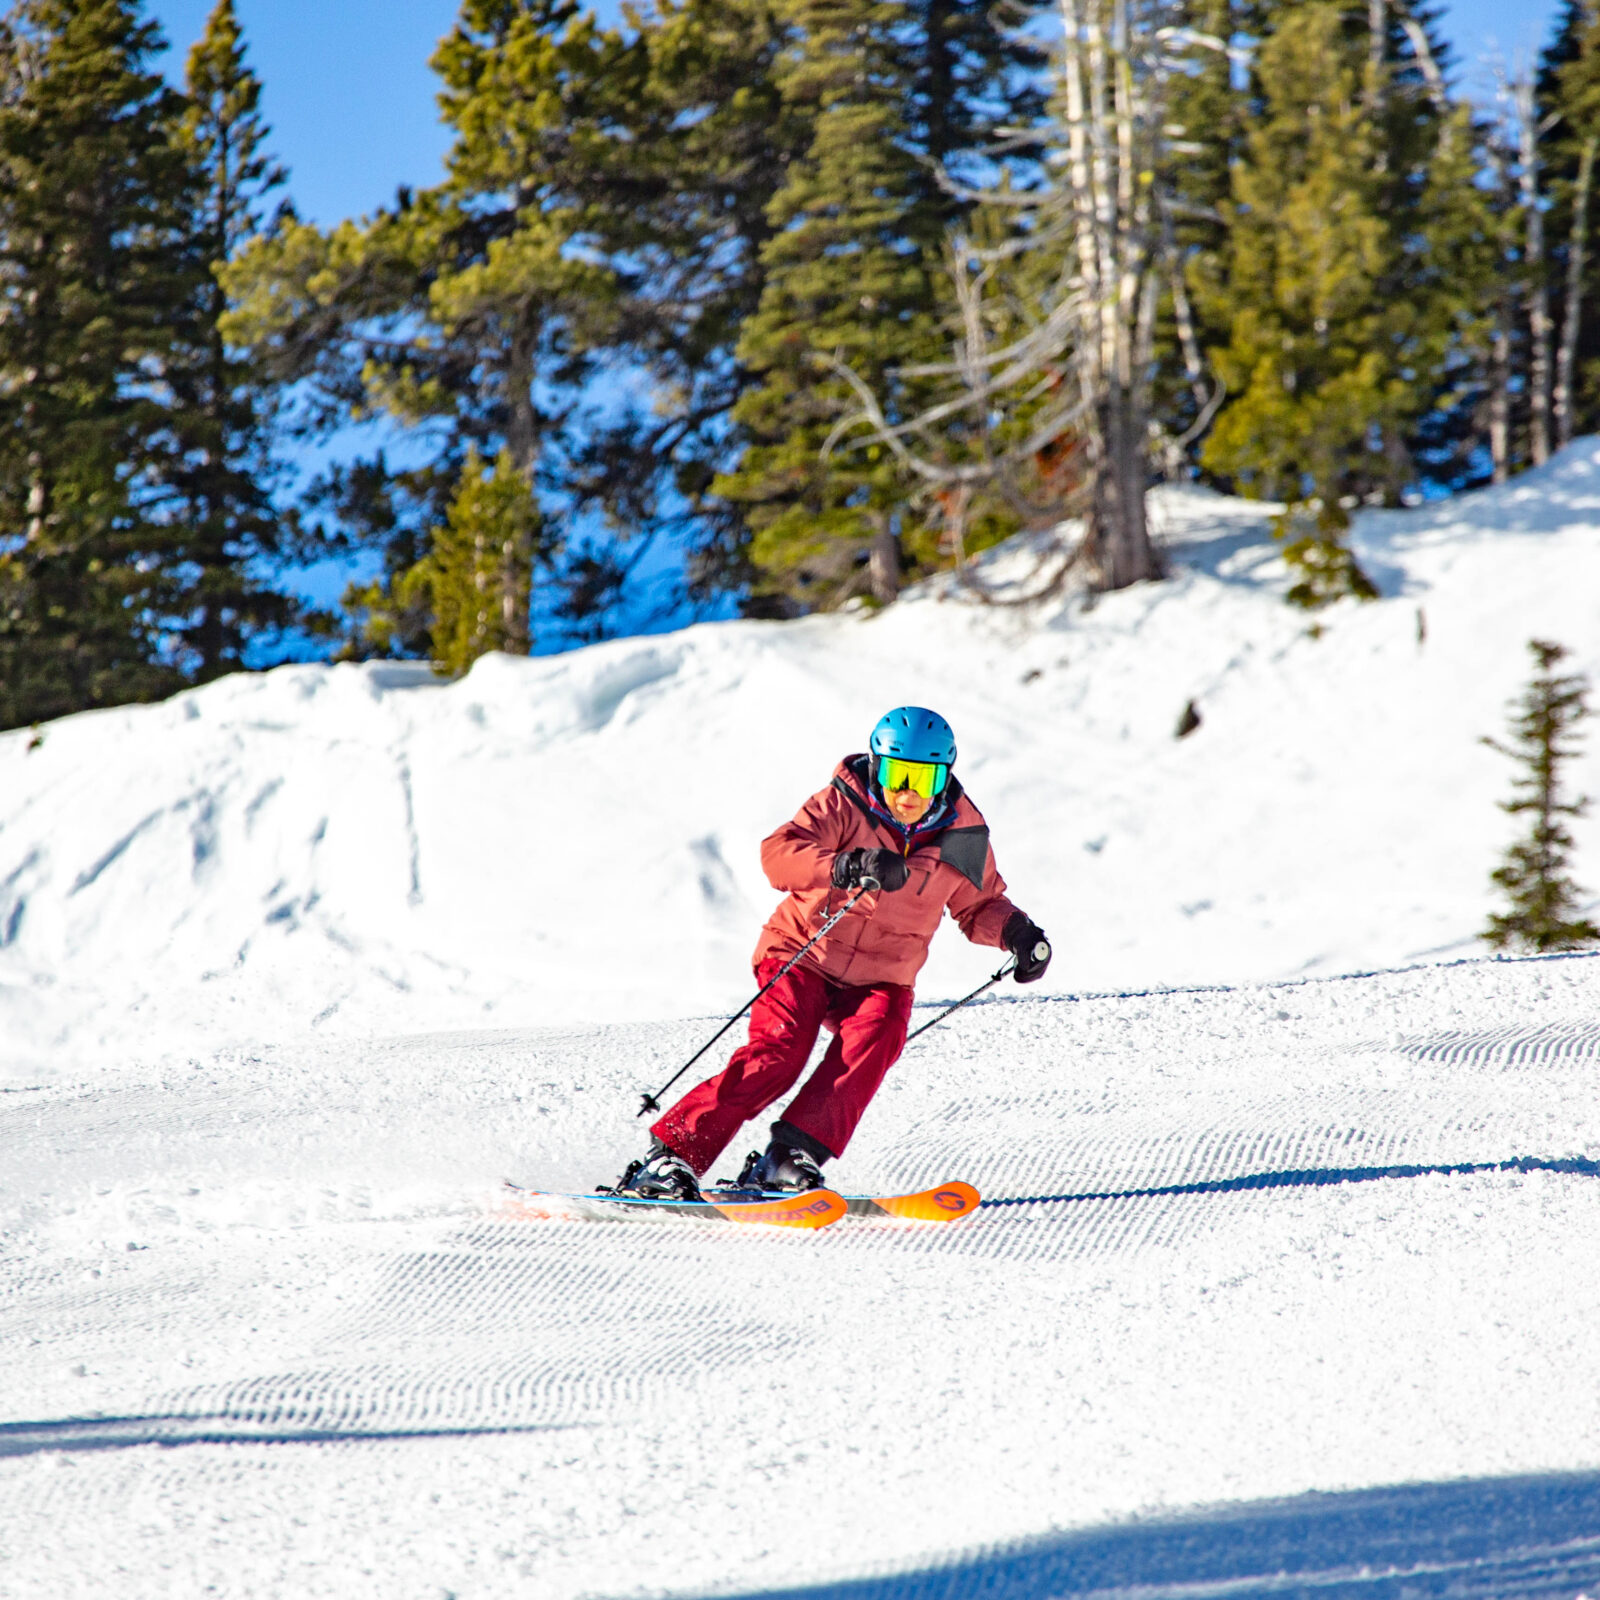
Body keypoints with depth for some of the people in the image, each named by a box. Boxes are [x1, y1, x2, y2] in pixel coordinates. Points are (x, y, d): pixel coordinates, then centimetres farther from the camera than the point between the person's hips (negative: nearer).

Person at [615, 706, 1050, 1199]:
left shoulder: (961, 836, 0)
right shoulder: (843, 808, -13)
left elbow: (979, 906, 17)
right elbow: (778, 854, -29)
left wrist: (1015, 930, -5)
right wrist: (845, 867, -46)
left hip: (880, 978, 3)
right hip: (803, 956, -3)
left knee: (876, 1034, -29)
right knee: (777, 1052, -24)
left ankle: (789, 1159, -31)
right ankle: (672, 1156, -22)